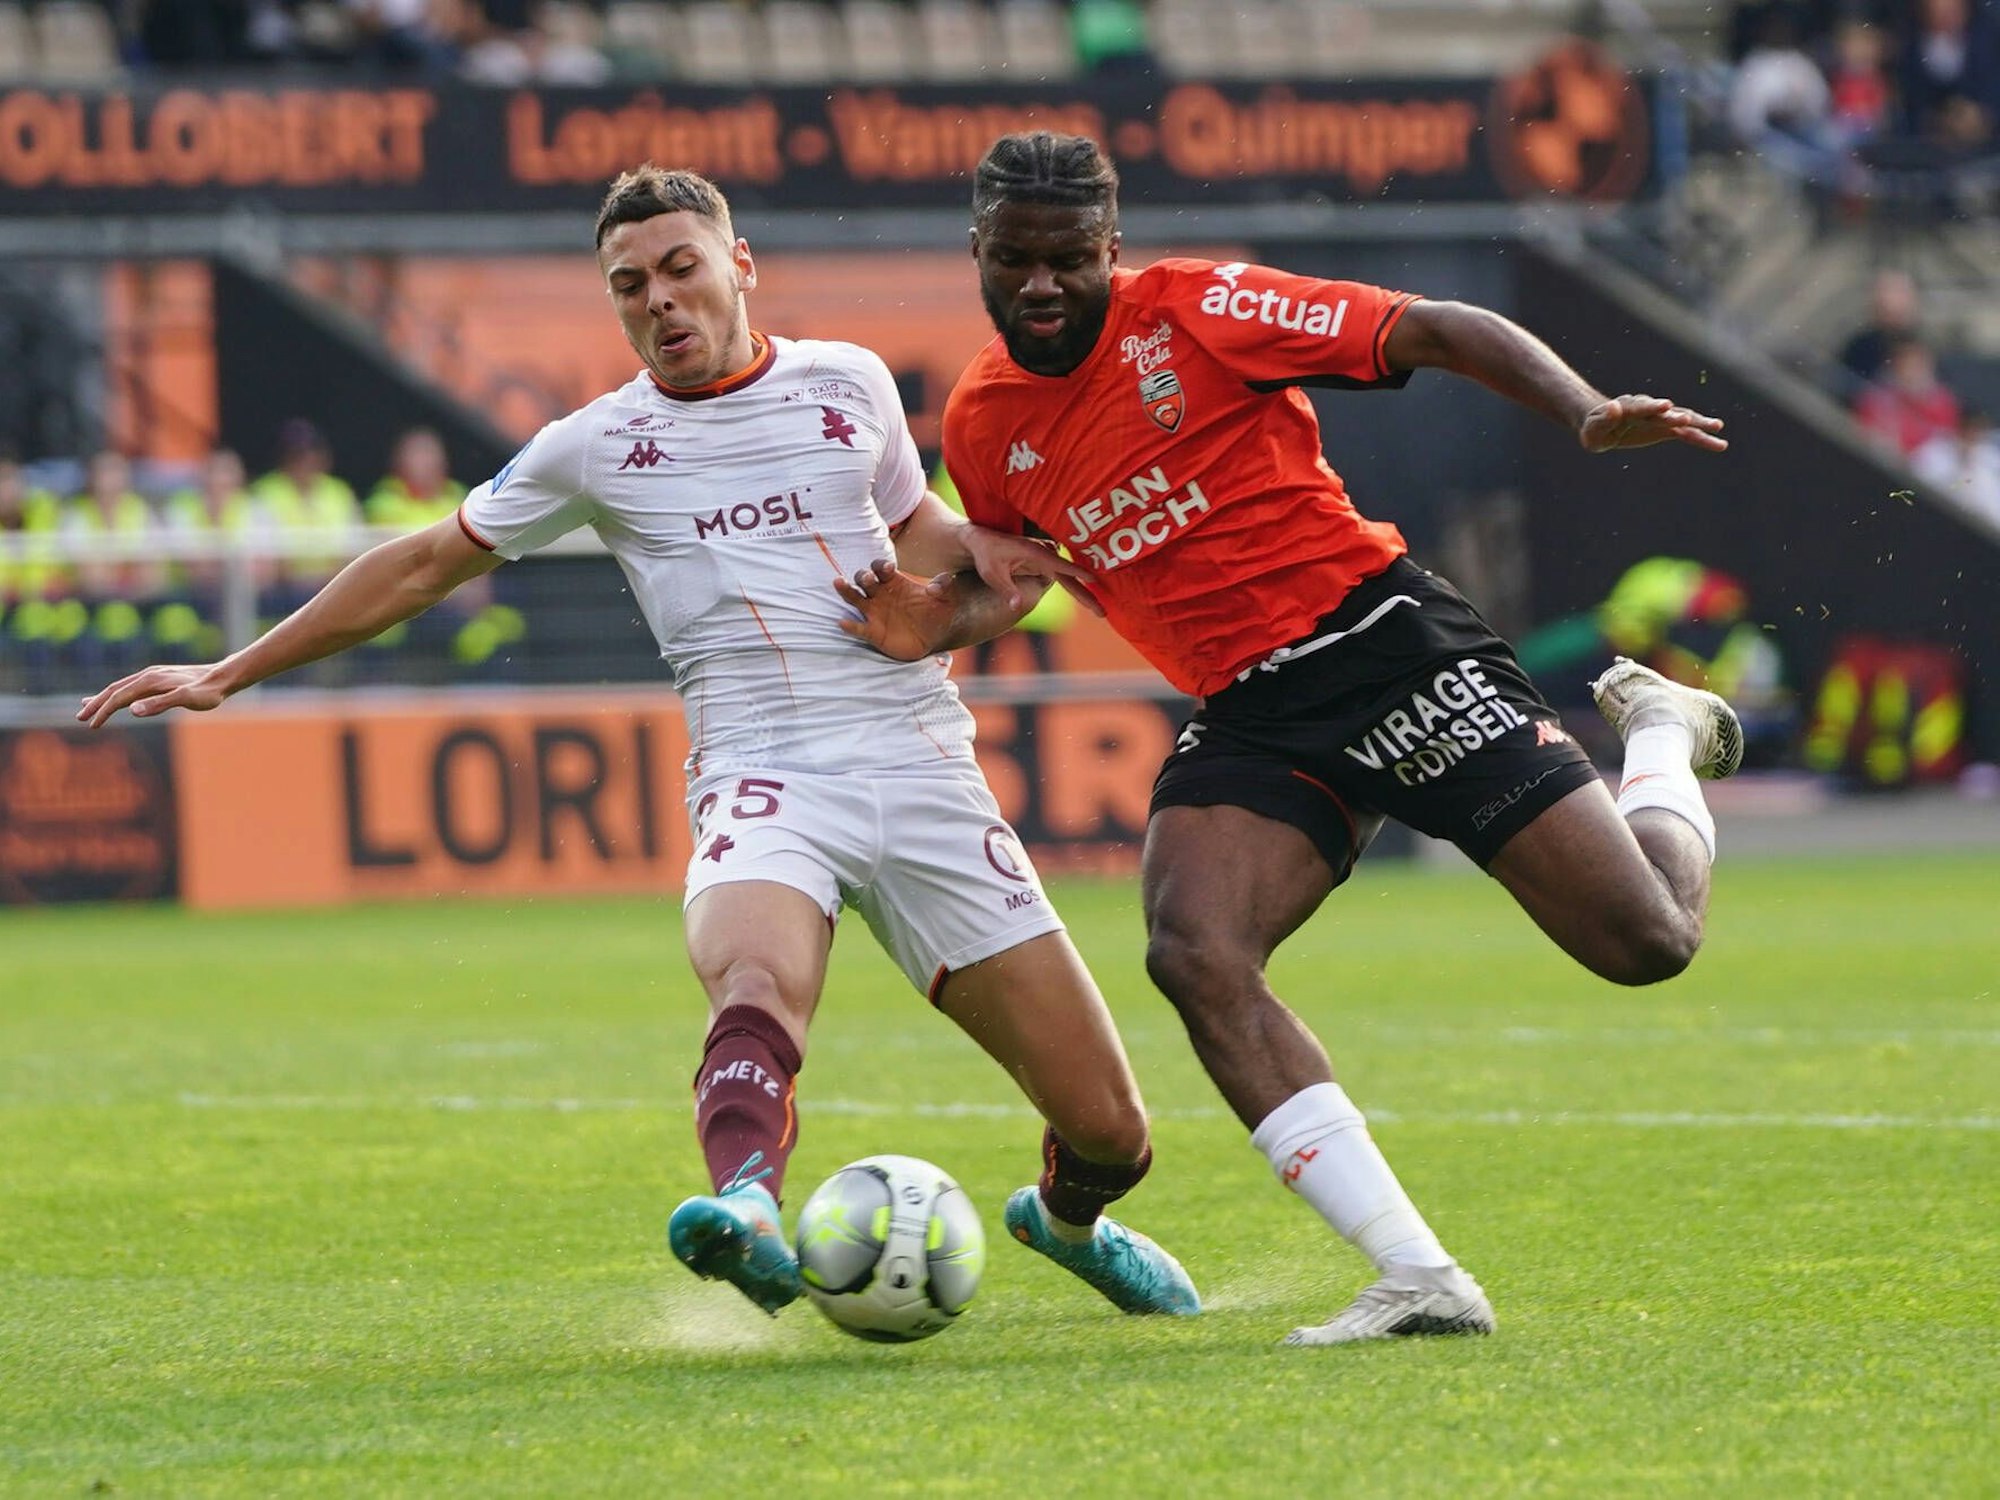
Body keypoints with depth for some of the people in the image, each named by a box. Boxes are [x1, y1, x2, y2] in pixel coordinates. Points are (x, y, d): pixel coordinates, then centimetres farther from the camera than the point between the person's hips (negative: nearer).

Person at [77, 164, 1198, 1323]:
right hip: (762, 780, -2)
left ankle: (1067, 1220, 34)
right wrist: (231, 674, 16)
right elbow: (428, 563, 17)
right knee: (756, 983, -40)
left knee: (1108, 1130, -1)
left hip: (920, 766, 2)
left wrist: (980, 550, 5)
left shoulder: (849, 384, 11)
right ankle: (748, 1208, -65)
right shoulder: (597, 446, 8)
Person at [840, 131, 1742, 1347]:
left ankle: (1661, 737, 29)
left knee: (1648, 942, -9)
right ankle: (1422, 1280, -22)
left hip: (1381, 640, -4)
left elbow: (1446, 334, -10)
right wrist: (938, 625, 3)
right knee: (1194, 955, -25)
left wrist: (1589, 417, -25)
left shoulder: (1196, 310, -10)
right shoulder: (984, 423, 7)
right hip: (1249, 719, 5)